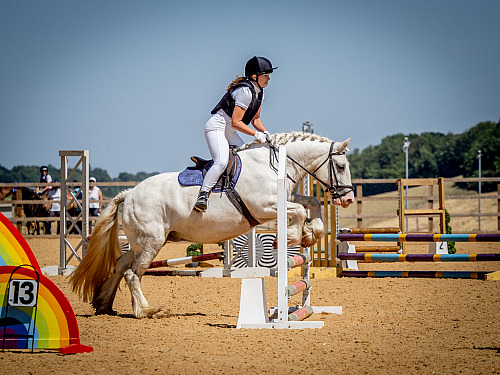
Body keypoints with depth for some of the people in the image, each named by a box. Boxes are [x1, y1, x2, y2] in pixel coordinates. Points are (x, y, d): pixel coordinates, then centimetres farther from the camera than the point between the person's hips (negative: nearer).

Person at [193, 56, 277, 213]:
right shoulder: (245, 91, -21)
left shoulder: (259, 93, 10)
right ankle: (203, 195, -30)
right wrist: (256, 134, -21)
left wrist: (265, 133, 2)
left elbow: (255, 119, 20)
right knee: (222, 161, -29)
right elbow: (235, 122, -23)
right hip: (216, 128, -10)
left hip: (230, 133, 10)